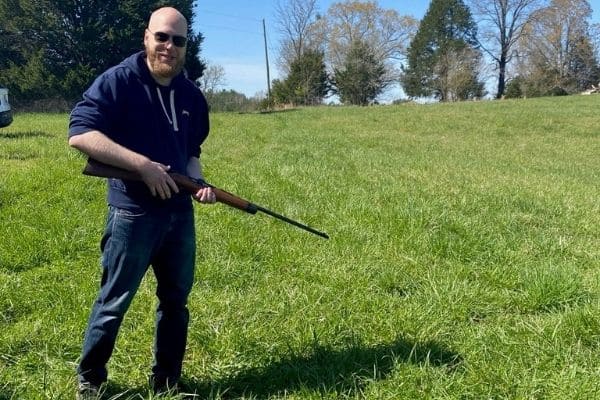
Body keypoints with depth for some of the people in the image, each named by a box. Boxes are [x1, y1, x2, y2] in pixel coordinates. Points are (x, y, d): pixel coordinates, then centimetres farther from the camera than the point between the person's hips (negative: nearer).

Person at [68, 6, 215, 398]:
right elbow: (80, 133, -19)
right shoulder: (118, 81, -10)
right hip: (133, 212, -6)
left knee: (176, 299, 14)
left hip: (180, 212, 6)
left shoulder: (192, 95, 8)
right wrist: (144, 165, -24)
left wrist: (198, 182, -2)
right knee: (114, 302, 5)